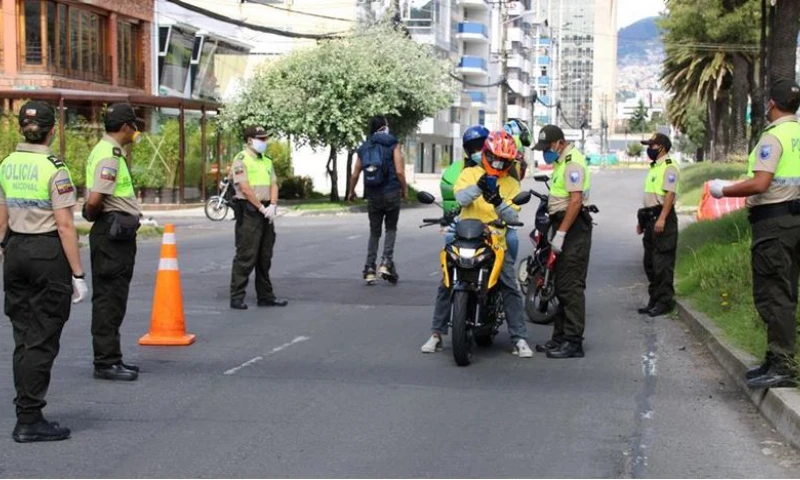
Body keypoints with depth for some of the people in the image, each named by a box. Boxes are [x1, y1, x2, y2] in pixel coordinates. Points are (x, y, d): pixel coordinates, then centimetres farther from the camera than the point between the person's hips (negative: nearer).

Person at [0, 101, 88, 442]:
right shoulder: (54, 169, -14)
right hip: (49, 252, -6)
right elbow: (65, 226, -16)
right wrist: (78, 274, -12)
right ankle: (29, 420, 2)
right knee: (41, 340, 0)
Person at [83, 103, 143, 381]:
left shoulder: (109, 151, 17)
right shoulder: (109, 155, -16)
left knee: (112, 298, 15)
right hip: (113, 234, -11)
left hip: (116, 234, 11)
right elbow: (95, 199, -26)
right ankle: (106, 362, -2)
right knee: (109, 299, -6)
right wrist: (94, 215, -8)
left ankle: (109, 359, 22)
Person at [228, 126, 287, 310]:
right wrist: (262, 208, -14)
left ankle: (265, 295, 18)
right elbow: (245, 188, -14)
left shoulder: (267, 161, 18)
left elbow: (273, 184, 12)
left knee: (265, 256, 11)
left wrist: (272, 206, -5)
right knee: (246, 256, -8)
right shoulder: (241, 160, -7)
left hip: (266, 211, 8)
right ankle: (237, 297, -4)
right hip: (248, 210, -8)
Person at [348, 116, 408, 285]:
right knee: (391, 229, 11)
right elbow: (399, 171, -11)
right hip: (391, 193, -3)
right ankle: (386, 262, -6)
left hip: (372, 195, 3)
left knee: (374, 233, 12)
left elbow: (355, 174, 10)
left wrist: (352, 192, 26)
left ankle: (370, 269, 5)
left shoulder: (364, 147, 9)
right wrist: (404, 189, 4)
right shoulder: (392, 144, -4)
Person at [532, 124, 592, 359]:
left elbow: (576, 200, -23)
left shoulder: (572, 162, -15)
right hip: (564, 227, 11)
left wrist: (560, 234, -24)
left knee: (571, 287, -10)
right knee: (562, 286, 14)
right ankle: (560, 337, 21)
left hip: (573, 229, -11)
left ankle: (573, 342, -8)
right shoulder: (562, 160, 17)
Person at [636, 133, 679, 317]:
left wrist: (662, 218, -27)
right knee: (650, 262, 12)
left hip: (662, 219, -10)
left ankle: (665, 301, -4)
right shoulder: (654, 168, 20)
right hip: (651, 219, 10)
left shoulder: (669, 168, -10)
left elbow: (669, 194, -19)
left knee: (662, 263, -8)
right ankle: (654, 300, 18)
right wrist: (642, 220, 22)